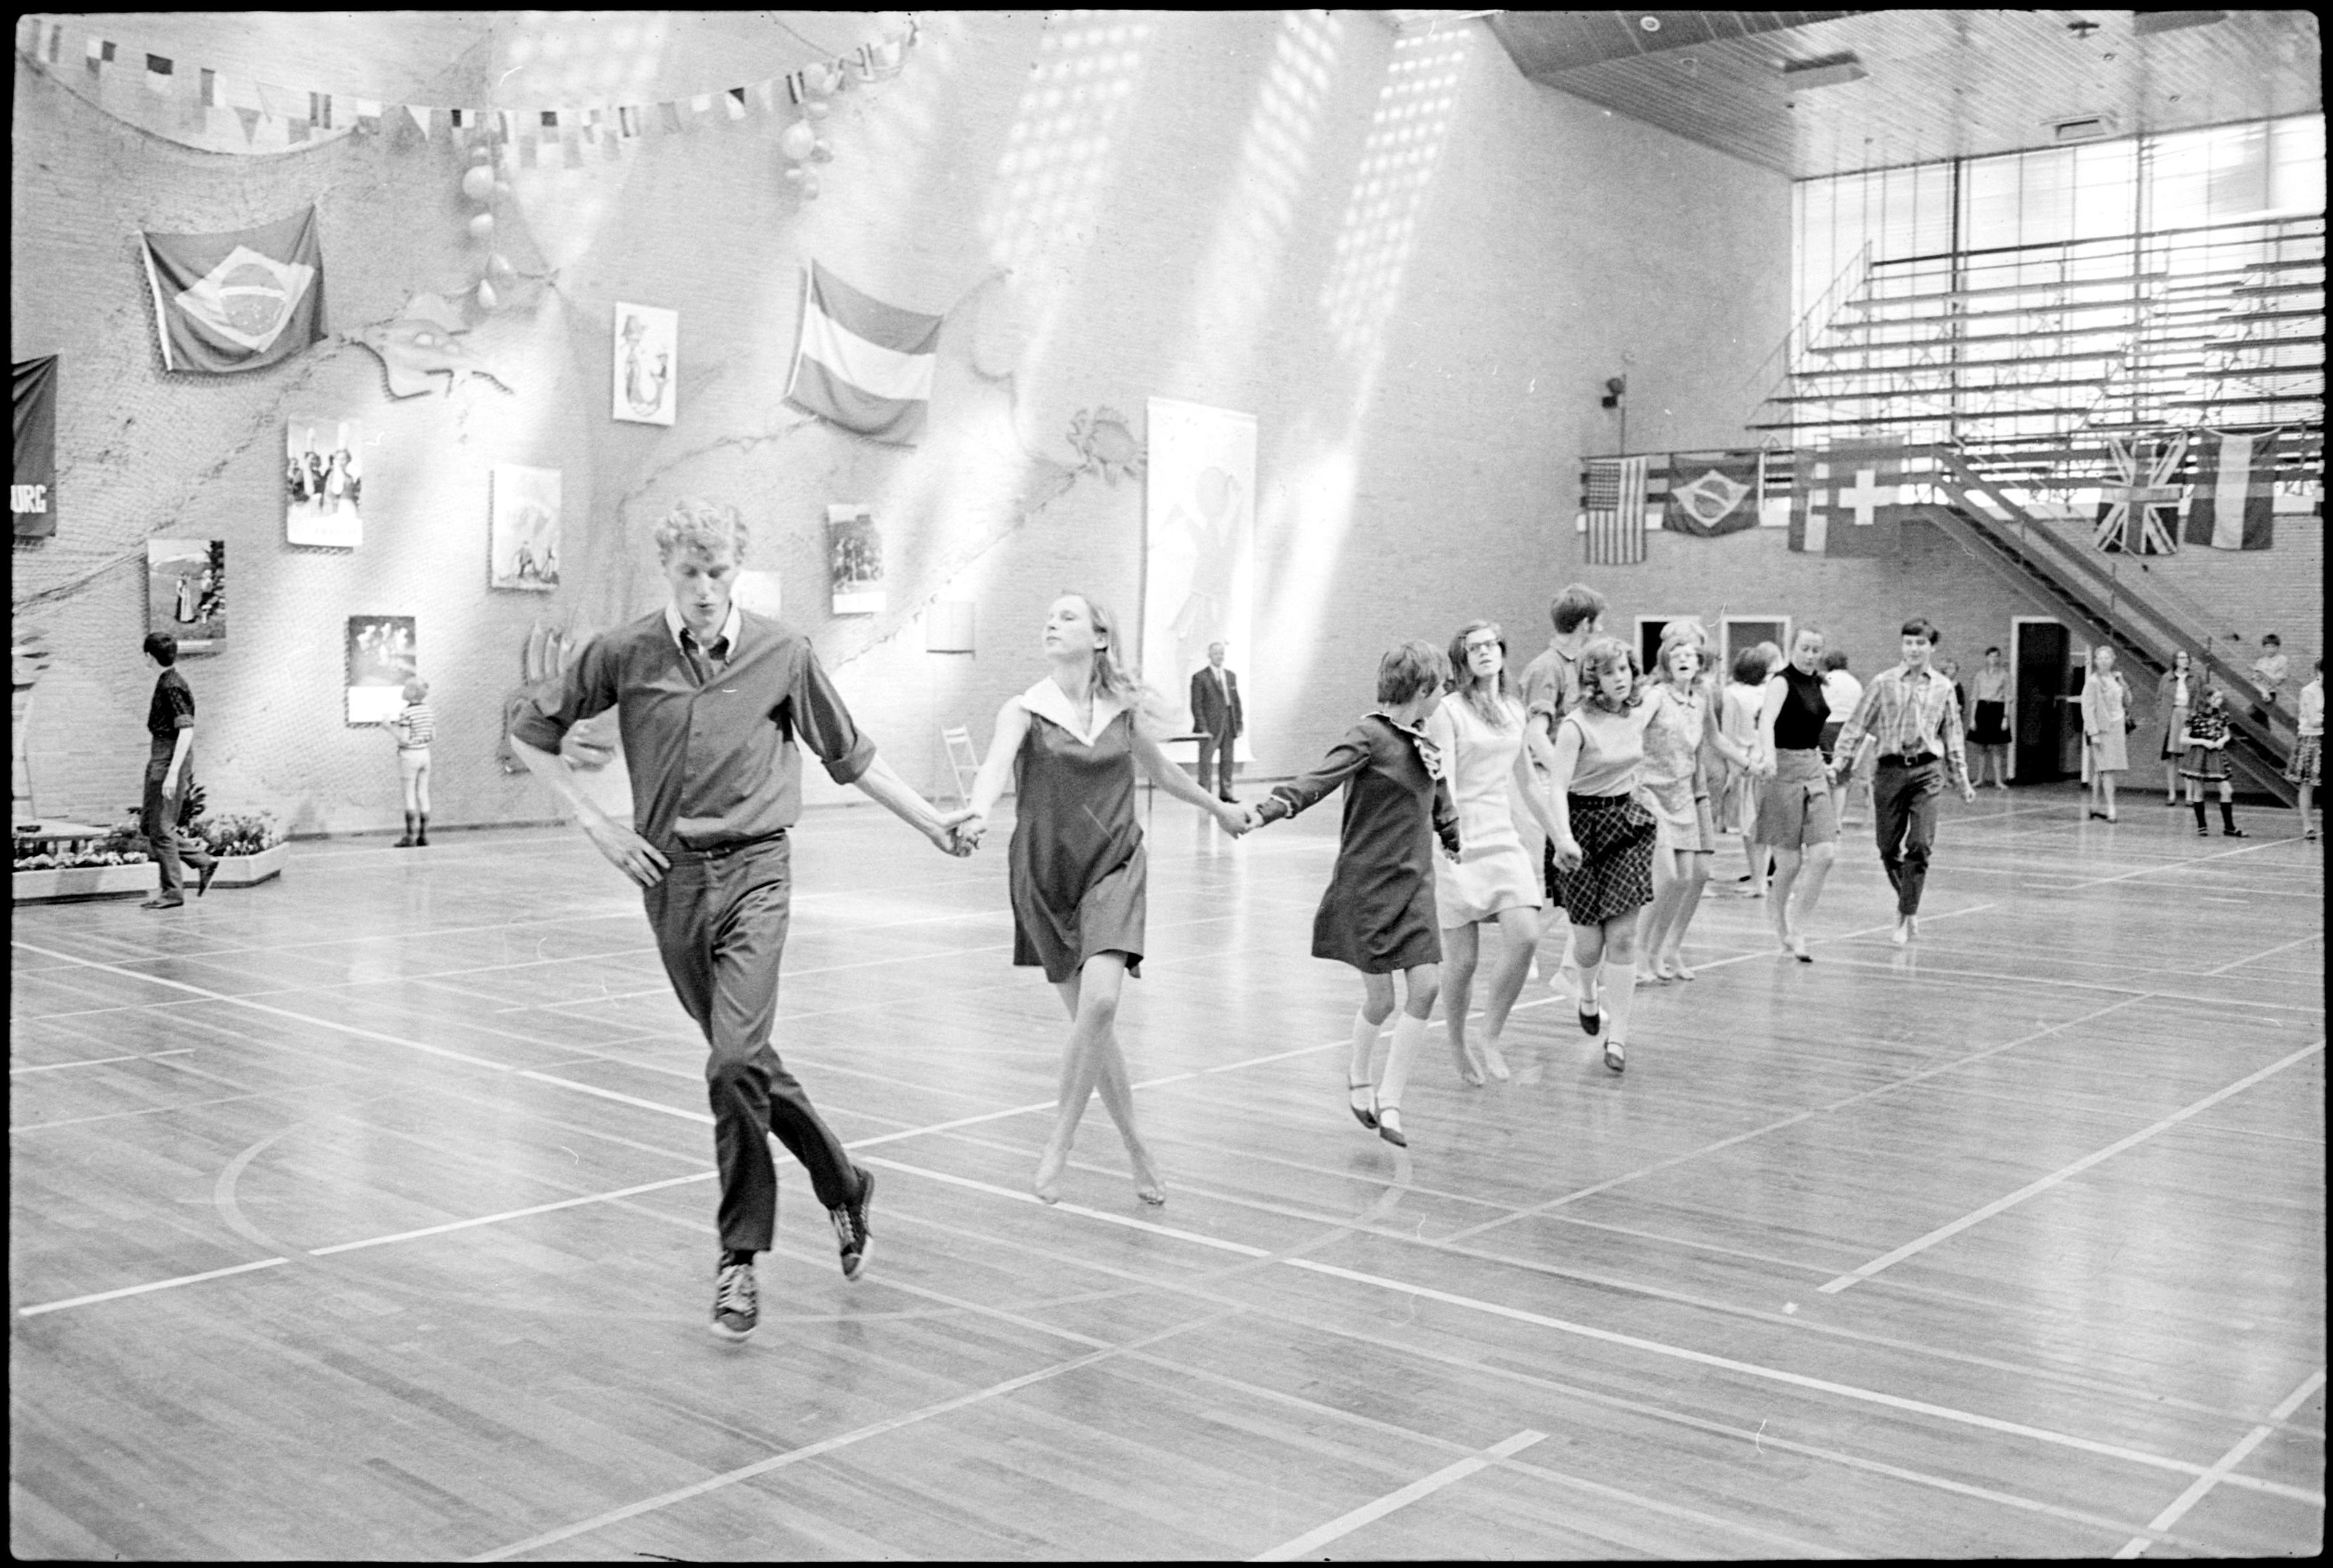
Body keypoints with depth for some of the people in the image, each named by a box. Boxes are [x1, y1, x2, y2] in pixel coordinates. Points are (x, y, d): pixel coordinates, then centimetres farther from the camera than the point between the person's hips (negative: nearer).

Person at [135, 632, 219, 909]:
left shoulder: (172, 686, -16)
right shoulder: (166, 682, 15)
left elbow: (186, 731, -22)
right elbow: (183, 729, 21)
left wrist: (173, 773, -26)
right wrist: (187, 769, 26)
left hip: (170, 759, -10)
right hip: (159, 758, 10)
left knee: (161, 829, -6)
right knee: (147, 826, 12)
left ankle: (172, 892, 0)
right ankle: (203, 860, 14)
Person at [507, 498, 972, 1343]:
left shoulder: (782, 652, -2)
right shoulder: (622, 654, -1)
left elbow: (850, 755, 10)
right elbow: (530, 732, 10)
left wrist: (931, 821, 9)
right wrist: (594, 821, 2)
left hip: (753, 870, -2)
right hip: (669, 874, 3)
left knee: (736, 1064, -15)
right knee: (745, 1061, 13)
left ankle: (739, 1256, 0)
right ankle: (844, 1185, 35)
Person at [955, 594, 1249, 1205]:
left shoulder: (1125, 707, 3)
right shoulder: (1025, 710, -5)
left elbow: (1161, 769, 21)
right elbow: (998, 762, -25)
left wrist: (1219, 808, 34)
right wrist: (978, 812, -46)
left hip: (1114, 867, 0)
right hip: (1047, 875, 0)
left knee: (1100, 1000, -22)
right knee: (1090, 1017, 5)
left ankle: (1058, 1144, -7)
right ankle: (1137, 1151, 23)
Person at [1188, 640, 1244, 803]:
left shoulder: (1231, 676, 15)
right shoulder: (1200, 678, -3)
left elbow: (1237, 702, 16)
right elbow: (1196, 705, -7)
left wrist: (1240, 724, 8)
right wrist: (1203, 728, -14)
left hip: (1229, 726, 6)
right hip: (1210, 727, -6)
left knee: (1227, 761, 8)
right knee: (1205, 762, -4)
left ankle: (1225, 793, 14)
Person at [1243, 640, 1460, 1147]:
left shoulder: (1421, 742, 10)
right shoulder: (1370, 736, -13)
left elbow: (1439, 802, 27)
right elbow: (1317, 781, -24)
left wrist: (1457, 845, 40)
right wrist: (1268, 810, -39)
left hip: (1414, 882, 7)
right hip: (1369, 883, -7)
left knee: (1426, 986, -5)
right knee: (1380, 998, 0)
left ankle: (1389, 1101, 6)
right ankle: (1358, 1075, 31)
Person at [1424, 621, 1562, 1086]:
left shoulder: (1514, 712, 13)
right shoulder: (1447, 712, -7)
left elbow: (1527, 783, 24)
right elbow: (1441, 785, -15)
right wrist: (1450, 838, -30)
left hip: (1504, 842, 5)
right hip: (1459, 845, -5)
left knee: (1525, 938, -12)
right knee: (1463, 959, -2)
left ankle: (1491, 1038, 5)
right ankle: (1459, 1047, 21)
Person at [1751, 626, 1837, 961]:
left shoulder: (1816, 683, 11)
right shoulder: (1782, 681, -12)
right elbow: (1767, 720, -31)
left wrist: (1822, 763, 12)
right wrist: (1768, 755, -49)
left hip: (1814, 770, 7)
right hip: (1784, 770, -7)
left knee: (1824, 855, -7)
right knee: (1790, 861, -4)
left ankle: (1795, 930, 2)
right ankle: (1778, 917, 23)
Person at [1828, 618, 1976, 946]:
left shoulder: (1943, 687, 8)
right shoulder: (1883, 683, 4)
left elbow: (1952, 738, 16)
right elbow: (1858, 726, 5)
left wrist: (1962, 782, 16)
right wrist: (1839, 762, -4)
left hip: (1927, 771, 0)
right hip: (1891, 768, 0)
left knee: (1920, 845, -11)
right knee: (1888, 847, 4)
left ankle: (1907, 916, -5)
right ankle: (1907, 902, 29)